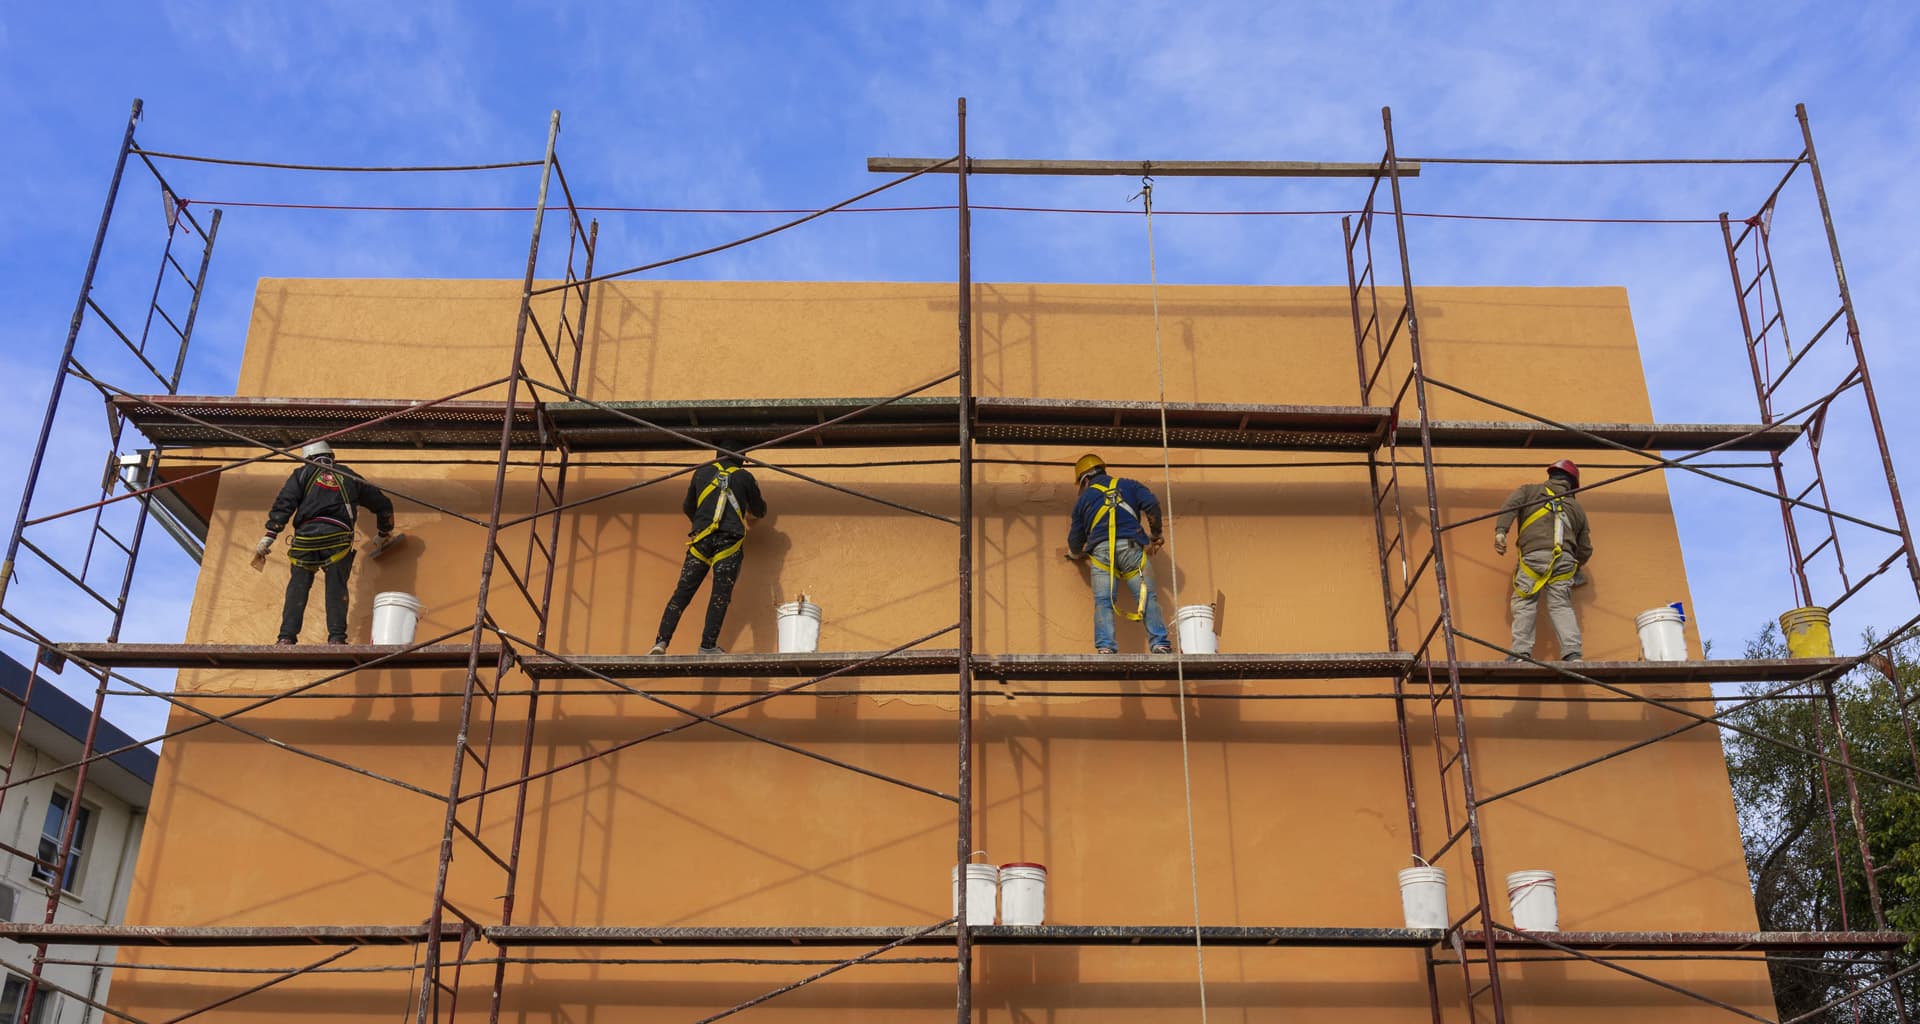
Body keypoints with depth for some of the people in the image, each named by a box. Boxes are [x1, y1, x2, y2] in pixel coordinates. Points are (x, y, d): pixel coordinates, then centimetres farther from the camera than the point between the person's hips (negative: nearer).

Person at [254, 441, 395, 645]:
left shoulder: (303, 473, 20)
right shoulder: (349, 477, 27)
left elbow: (283, 504, 4)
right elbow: (383, 504, 34)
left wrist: (268, 537, -2)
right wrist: (385, 531, 51)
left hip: (306, 535, -1)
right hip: (337, 537, 1)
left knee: (297, 587, 3)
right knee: (336, 589, 0)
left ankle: (287, 638, -7)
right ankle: (336, 638, -12)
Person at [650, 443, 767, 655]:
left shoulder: (701, 473, 19)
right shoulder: (745, 477, 14)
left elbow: (688, 508, 31)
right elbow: (759, 510, 26)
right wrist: (750, 516, 50)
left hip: (701, 538, 2)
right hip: (730, 541, -2)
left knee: (682, 592, 0)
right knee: (721, 595, -1)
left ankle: (661, 642, -9)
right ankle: (708, 646, -7)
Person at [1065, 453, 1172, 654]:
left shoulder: (1084, 499, 25)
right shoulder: (1129, 485, 24)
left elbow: (1075, 541, 27)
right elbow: (1152, 506, 5)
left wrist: (1075, 554, 49)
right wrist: (1155, 535, 17)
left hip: (1100, 549, 0)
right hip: (1131, 546, 0)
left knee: (1103, 601, -4)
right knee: (1147, 598, -3)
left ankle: (1105, 647, -18)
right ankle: (1160, 644, -13)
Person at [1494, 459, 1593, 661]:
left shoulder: (1529, 490, 24)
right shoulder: (1576, 508, 30)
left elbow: (1511, 504, 0)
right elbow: (1585, 550, 31)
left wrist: (1500, 530, -12)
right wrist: (1577, 567, 51)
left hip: (1534, 555, -3)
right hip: (1565, 559, 3)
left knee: (1524, 603, -3)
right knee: (1561, 606, 4)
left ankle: (1521, 653, -14)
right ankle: (1572, 654, -10)